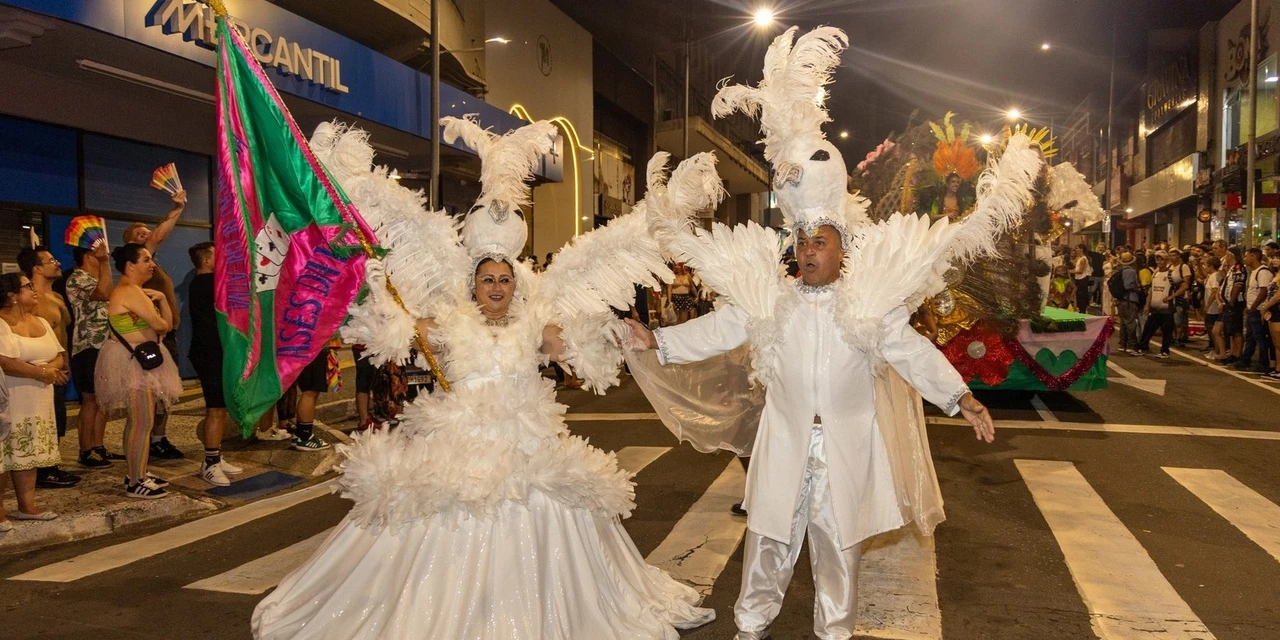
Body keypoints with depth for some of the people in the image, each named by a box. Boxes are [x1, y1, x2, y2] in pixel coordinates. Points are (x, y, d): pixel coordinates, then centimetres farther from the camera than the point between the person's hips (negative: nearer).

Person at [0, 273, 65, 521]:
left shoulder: (41, 322, 15)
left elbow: (60, 355, 13)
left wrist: (52, 367, -8)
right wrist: (40, 372, -17)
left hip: (39, 400, 7)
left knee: (30, 452, 8)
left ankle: (27, 505, 12)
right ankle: (24, 506, -2)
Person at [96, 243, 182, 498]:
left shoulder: (137, 291, 16)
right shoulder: (130, 291, -17)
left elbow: (168, 322, 13)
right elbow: (160, 325, -21)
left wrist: (161, 299, -2)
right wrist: (160, 324, 2)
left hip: (140, 360, 11)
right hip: (132, 362, -11)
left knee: (139, 421, 15)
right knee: (142, 422, -9)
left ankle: (139, 473, 24)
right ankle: (136, 482, -3)